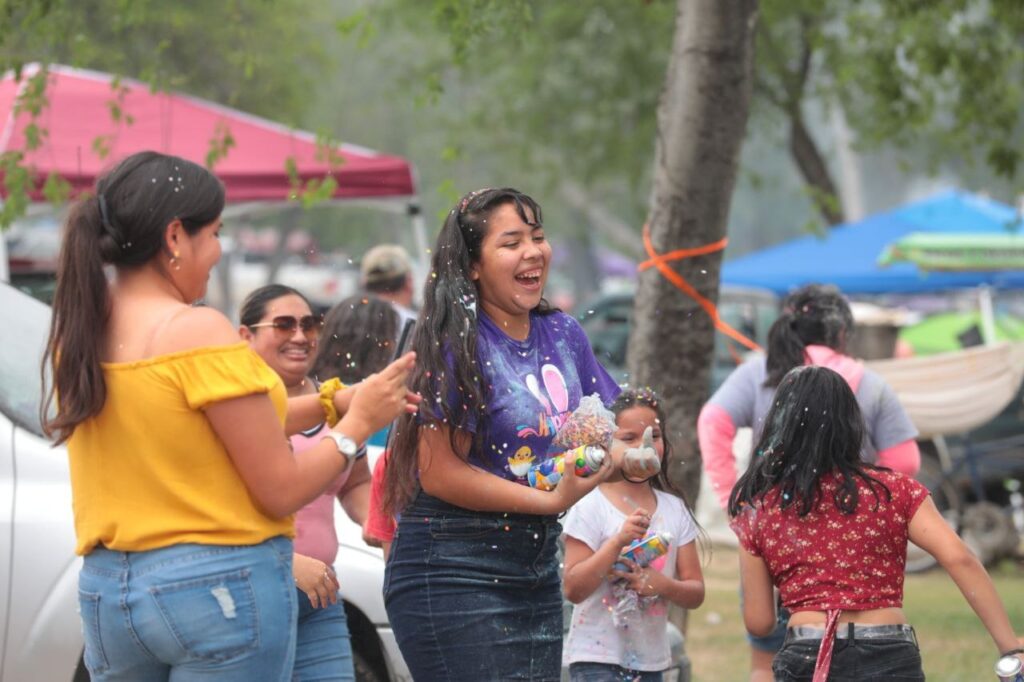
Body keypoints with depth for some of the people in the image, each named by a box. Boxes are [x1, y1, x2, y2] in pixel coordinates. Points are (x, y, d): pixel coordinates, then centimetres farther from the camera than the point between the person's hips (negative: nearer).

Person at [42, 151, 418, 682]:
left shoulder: (77, 334, 7)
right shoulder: (199, 333, -14)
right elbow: (283, 490, -10)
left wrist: (330, 403, 17)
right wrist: (357, 425, 5)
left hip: (105, 592, 7)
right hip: (220, 584, -7)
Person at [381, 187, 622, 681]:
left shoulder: (563, 334, 8)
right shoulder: (459, 344, -13)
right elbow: (439, 474, -18)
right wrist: (552, 500, -20)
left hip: (536, 574, 7)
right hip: (452, 577, -7)